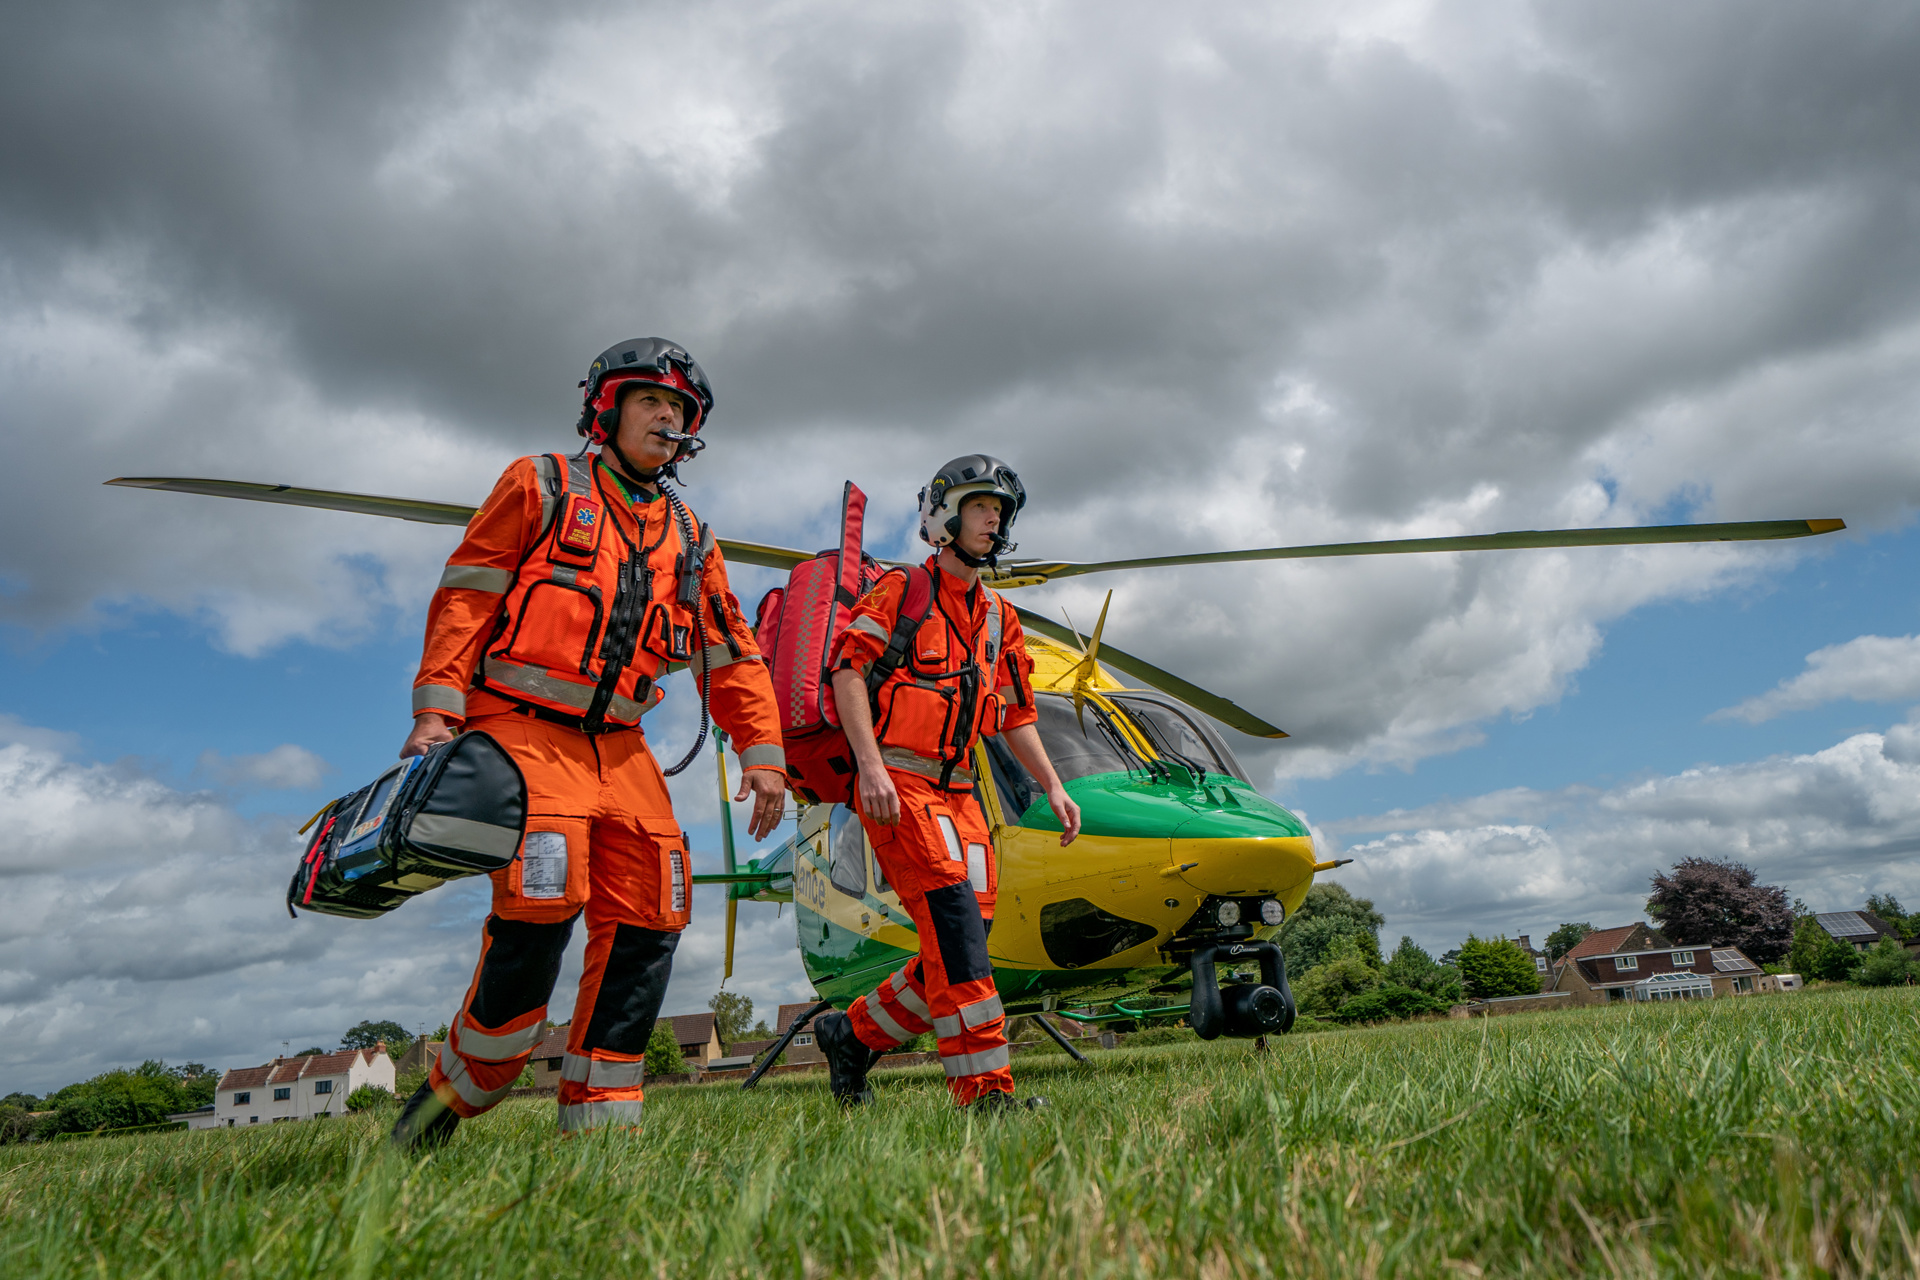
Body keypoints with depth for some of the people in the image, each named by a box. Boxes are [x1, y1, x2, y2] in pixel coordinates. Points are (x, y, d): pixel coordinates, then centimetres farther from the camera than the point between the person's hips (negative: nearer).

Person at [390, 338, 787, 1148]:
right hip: (523, 727, -5)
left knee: (647, 917, -5)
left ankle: (599, 1112, 4)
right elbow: (464, 596, -1)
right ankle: (455, 1092, 1)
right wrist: (436, 708, -13)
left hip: (619, 747, 6)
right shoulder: (542, 487, 7)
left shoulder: (689, 540, 20)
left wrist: (762, 754, 8)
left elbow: (732, 658, 19)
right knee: (542, 904, -20)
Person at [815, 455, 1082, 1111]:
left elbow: (1017, 715, 23)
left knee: (964, 936, 0)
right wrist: (871, 764, -21)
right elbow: (848, 671, -9)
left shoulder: (999, 619, 20)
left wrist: (1052, 785, 12)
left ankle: (853, 1034, 19)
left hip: (958, 791, 7)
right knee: (953, 916, -19)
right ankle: (984, 1089, -15)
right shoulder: (902, 589, 2)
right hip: (897, 781, -7)